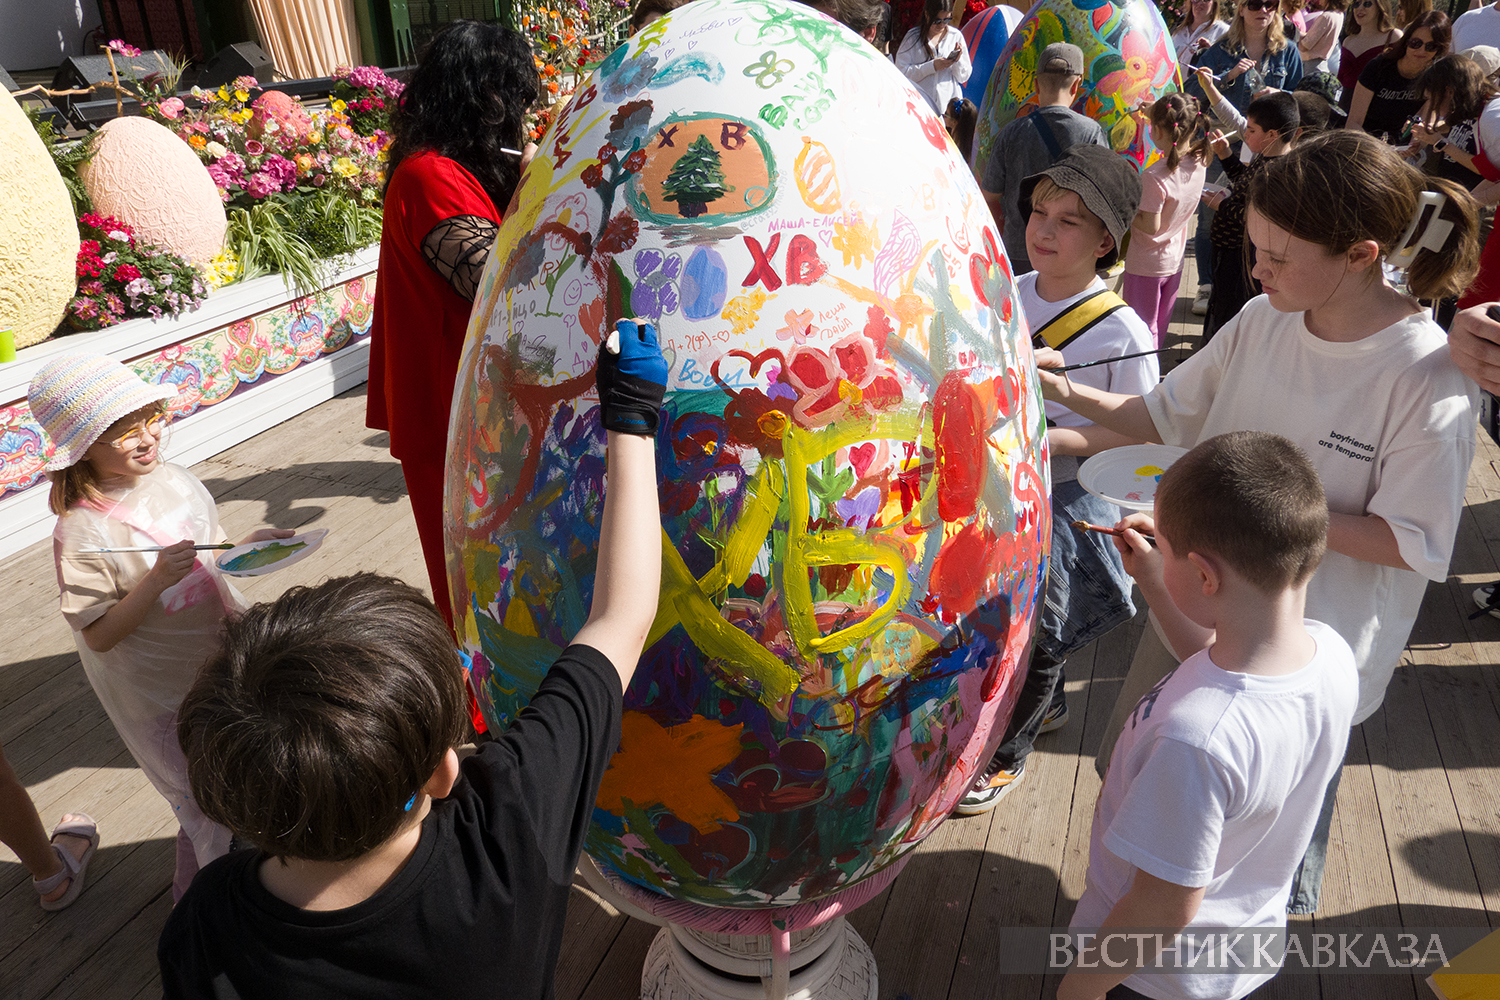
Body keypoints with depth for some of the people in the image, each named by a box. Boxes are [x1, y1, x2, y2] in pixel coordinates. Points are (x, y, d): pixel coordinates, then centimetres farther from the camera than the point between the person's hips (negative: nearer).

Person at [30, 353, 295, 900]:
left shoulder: (173, 478, -6)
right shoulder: (80, 532, -24)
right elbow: (99, 636, -21)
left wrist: (249, 544, -11)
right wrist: (157, 580, -33)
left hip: (222, 656, 6)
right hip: (164, 695, -6)